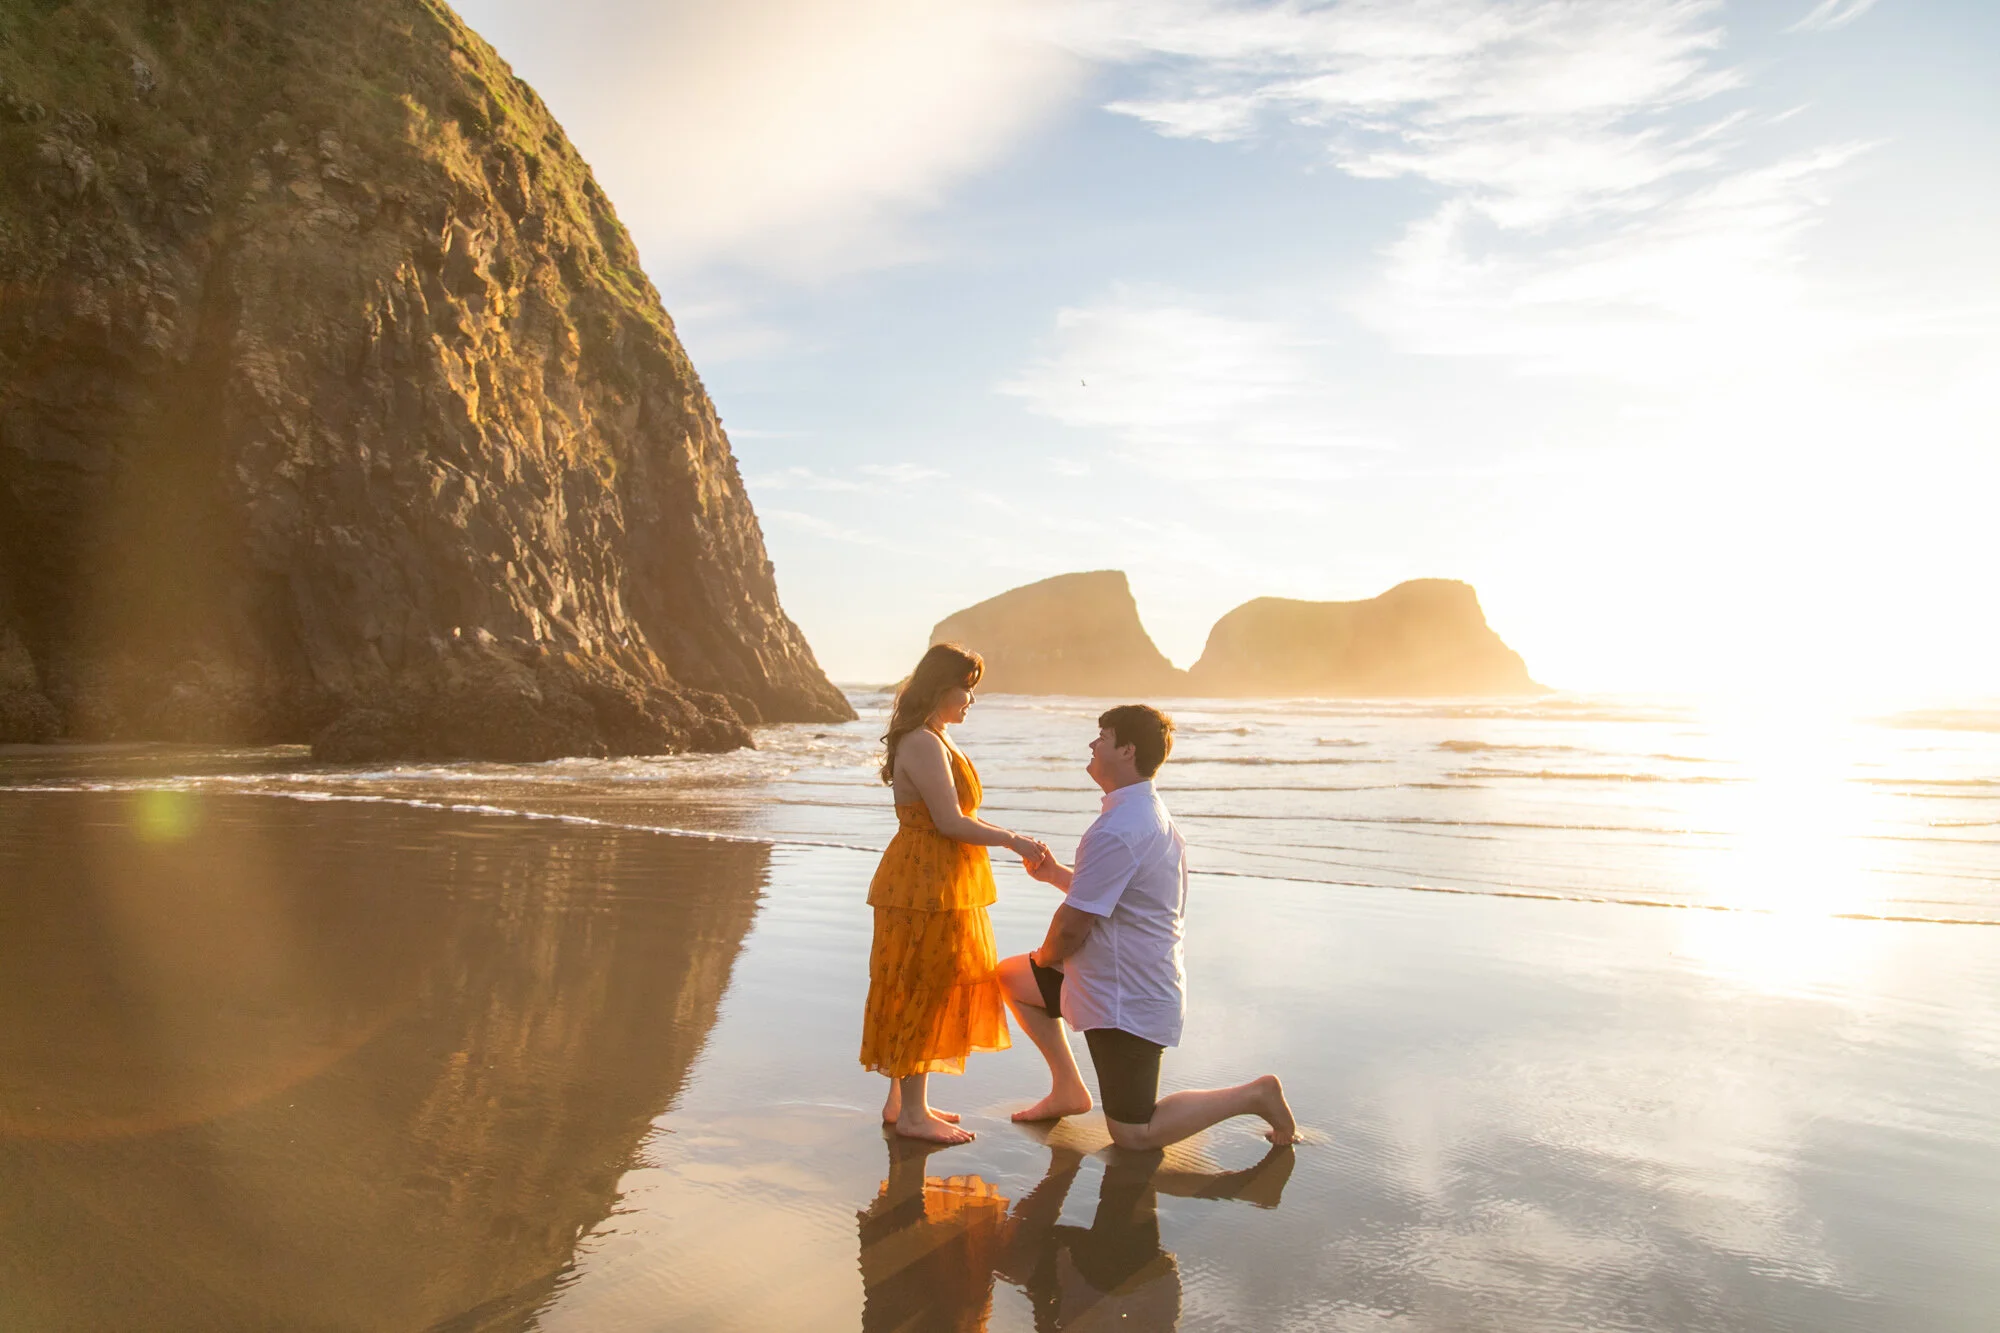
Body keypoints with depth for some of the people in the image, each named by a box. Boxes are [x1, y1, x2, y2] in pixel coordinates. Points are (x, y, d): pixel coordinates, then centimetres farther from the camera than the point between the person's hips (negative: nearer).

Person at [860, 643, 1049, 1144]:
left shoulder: (937, 740, 15)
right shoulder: (924, 744, -18)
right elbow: (950, 822, -21)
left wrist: (1008, 838, 11)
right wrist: (1011, 840, -14)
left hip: (939, 883, 10)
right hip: (925, 883, -10)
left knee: (927, 990, 15)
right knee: (923, 990, -3)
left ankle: (902, 1100, 25)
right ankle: (911, 1113, 7)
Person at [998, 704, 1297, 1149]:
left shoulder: (1116, 832, -27)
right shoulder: (1151, 813, 6)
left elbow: (1073, 926, -24)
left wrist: (1045, 956, -2)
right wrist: (1056, 874, 2)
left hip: (1127, 1002, -10)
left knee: (1133, 1135, 0)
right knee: (1010, 977, 18)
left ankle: (1254, 1095, 7)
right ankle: (1069, 1090, 24)